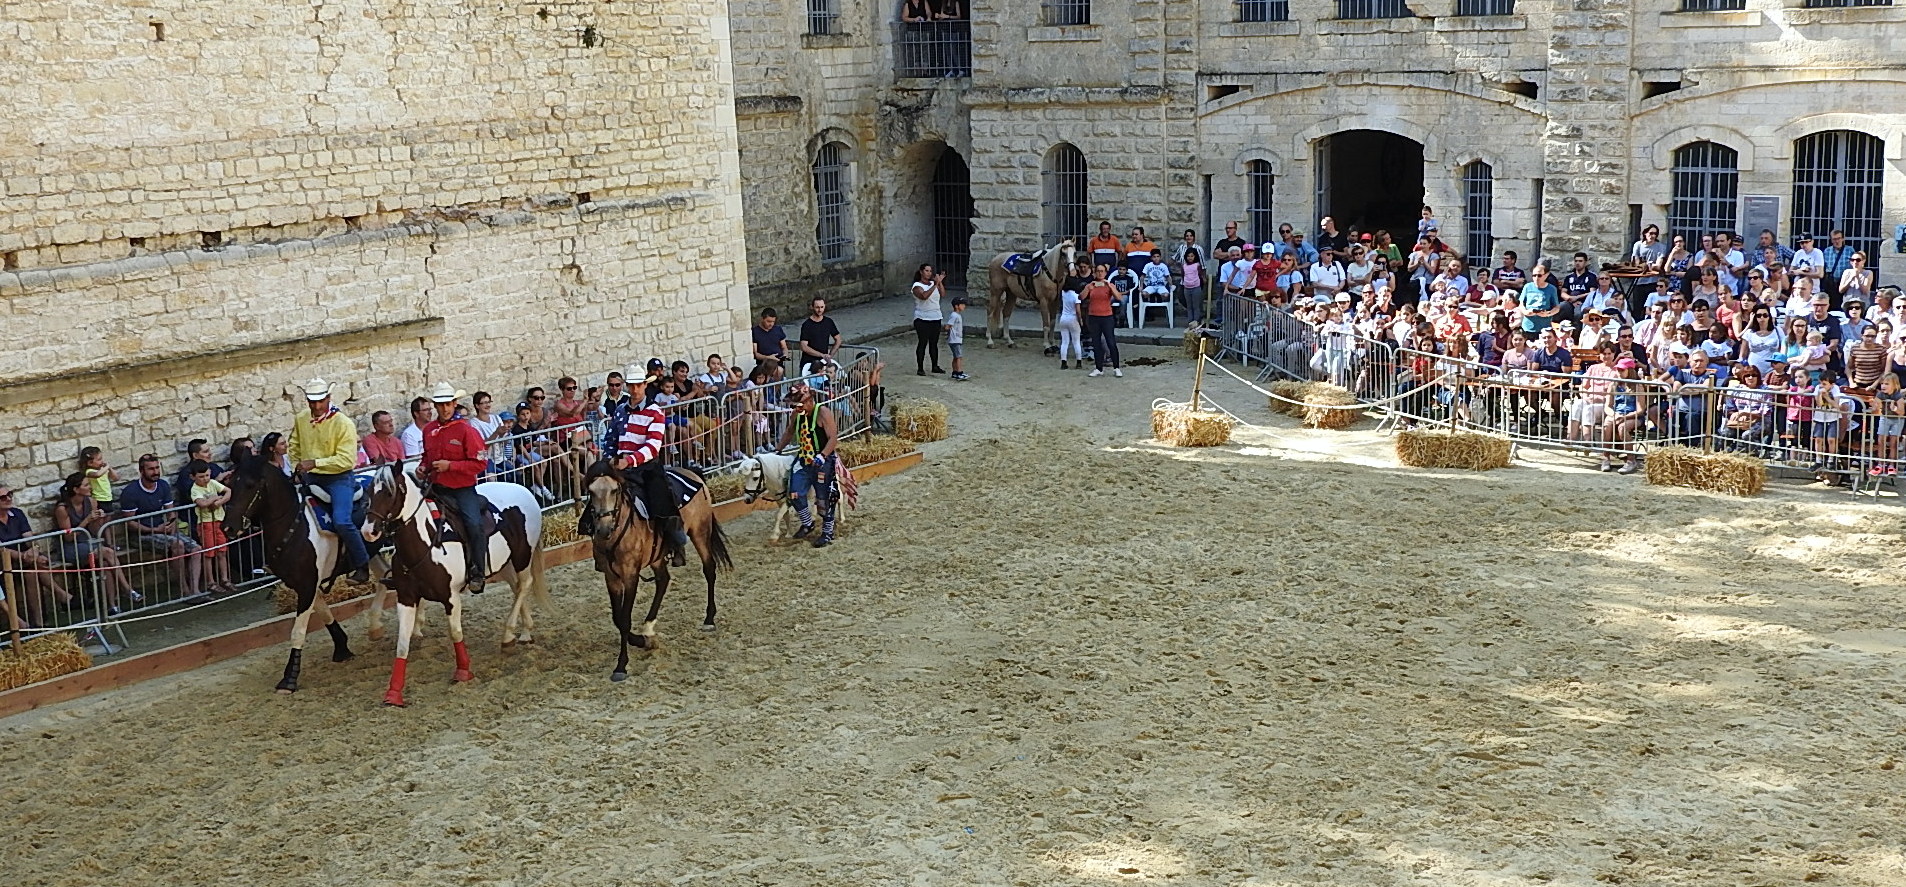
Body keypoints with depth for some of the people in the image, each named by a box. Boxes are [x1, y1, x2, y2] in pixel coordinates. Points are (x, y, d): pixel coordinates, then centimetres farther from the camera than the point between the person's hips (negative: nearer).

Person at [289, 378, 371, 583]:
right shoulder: (300, 421, 6)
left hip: (337, 478, -6)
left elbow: (347, 460, -19)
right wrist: (297, 465, 5)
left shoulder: (343, 424, -12)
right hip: (311, 479, 6)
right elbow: (294, 448, 24)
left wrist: (315, 462, -25)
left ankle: (362, 565, -8)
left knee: (341, 521, -24)